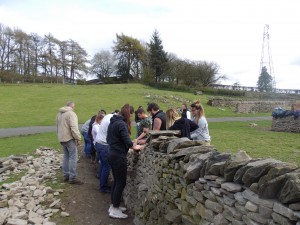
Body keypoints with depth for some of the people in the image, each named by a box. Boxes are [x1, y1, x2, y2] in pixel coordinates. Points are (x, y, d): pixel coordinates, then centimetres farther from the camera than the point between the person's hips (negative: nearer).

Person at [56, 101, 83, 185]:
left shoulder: (59, 113, 15)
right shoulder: (71, 113, -14)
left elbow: (57, 127, 21)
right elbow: (74, 128, -21)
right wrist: (78, 138, -15)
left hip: (62, 138, 9)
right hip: (69, 138, -9)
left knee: (66, 156, 16)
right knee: (73, 157, -5)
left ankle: (66, 175, 22)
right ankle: (72, 178, -4)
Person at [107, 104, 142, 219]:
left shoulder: (113, 122, 12)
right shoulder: (122, 124, -18)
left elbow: (109, 139, 18)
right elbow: (127, 141, -22)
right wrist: (135, 147, -5)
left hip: (112, 154, 10)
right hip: (119, 156, -10)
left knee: (116, 181, 17)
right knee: (121, 182, 1)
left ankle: (113, 206, 27)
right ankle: (114, 210, 9)